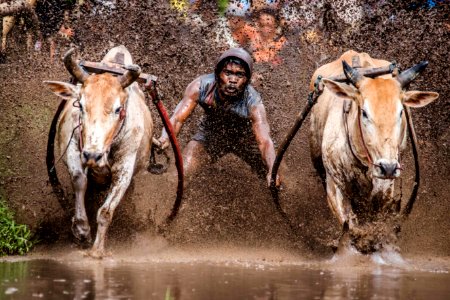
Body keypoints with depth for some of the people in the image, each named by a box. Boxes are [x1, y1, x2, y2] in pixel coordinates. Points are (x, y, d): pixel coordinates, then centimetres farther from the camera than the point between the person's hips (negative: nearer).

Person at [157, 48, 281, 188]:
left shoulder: (253, 103, -36)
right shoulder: (200, 86, -31)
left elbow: (264, 141, -42)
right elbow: (178, 118, -31)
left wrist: (272, 171, -61)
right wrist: (165, 138, -53)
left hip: (245, 138, -1)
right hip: (210, 134, 1)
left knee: (275, 183, -7)